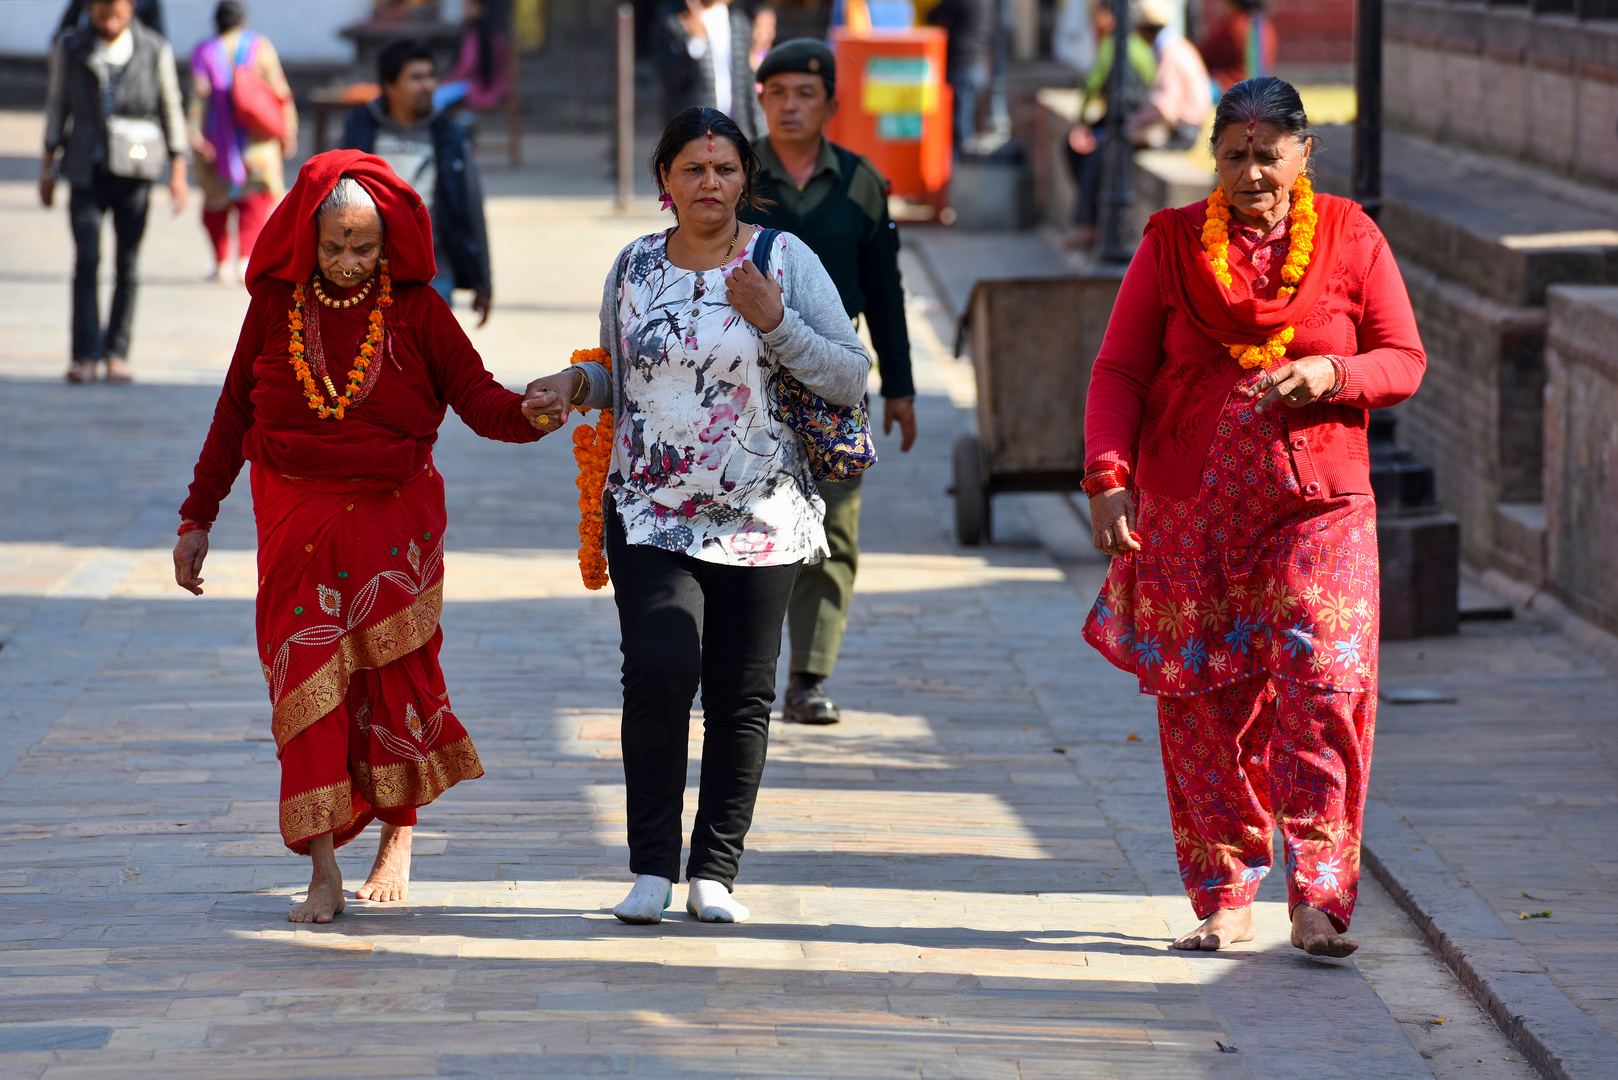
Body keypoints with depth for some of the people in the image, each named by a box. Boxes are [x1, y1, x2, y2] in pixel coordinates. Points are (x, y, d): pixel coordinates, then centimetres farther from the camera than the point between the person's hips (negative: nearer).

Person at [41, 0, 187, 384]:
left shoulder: (155, 50, 2)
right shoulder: (70, 48, 5)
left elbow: (170, 109, 6)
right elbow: (57, 105, 12)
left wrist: (178, 170, 2)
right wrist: (48, 166, 10)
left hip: (135, 168, 0)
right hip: (88, 168, 0)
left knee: (127, 266, 0)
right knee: (86, 259, -11)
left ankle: (117, 354, 9)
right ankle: (85, 356, -11)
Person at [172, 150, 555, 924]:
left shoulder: (415, 309, -4)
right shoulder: (275, 306, 0)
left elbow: (477, 396, -9)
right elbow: (234, 416, 7)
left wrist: (528, 413, -32)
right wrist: (197, 519, 8)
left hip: (392, 521, -1)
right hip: (296, 521, 1)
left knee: (394, 673, 3)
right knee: (307, 685, -5)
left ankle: (397, 839, 22)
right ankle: (323, 873, -3)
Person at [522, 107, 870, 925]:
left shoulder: (784, 260, 0)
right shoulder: (634, 267, 7)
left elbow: (851, 379, -2)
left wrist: (775, 323, -15)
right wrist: (577, 384, 0)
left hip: (760, 518, -1)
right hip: (650, 513, 1)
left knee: (742, 695, 2)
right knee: (659, 670, -17)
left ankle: (715, 872, 14)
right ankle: (652, 866, -7)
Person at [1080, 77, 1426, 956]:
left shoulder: (1349, 240, 5)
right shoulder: (1172, 242, 5)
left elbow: (1404, 361, 6)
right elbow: (1119, 371, 4)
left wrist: (1330, 373, -15)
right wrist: (1108, 475, -9)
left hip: (1317, 505, -1)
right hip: (1188, 512, 1)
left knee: (1323, 686, -13)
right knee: (1202, 702, 1)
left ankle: (1317, 900, -10)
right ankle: (1224, 900, 12)